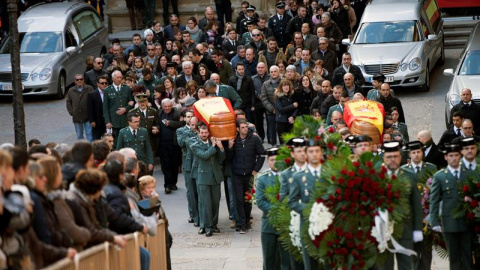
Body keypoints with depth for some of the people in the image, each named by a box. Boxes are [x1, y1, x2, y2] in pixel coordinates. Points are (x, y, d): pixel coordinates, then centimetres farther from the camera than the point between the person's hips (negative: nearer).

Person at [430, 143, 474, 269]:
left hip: (467, 221, 1)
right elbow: (433, 201, 1)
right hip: (449, 223, -1)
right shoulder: (439, 176, 2)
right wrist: (435, 222, -4)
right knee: (454, 258, 5)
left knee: (468, 257, 0)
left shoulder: (470, 174, 7)